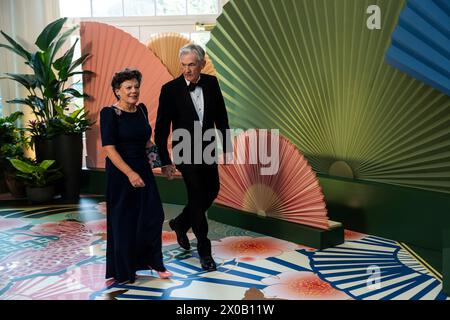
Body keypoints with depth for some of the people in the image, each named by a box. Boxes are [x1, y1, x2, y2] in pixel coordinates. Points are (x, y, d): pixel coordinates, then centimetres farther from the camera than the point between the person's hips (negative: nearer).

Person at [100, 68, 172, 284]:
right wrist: (130, 173, -24)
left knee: (154, 215, 5)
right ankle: (123, 271, 24)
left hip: (143, 169, 6)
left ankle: (153, 261, 24)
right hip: (121, 173, -6)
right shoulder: (110, 113, -13)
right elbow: (109, 148, -18)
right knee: (124, 221, 6)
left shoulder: (141, 109, 6)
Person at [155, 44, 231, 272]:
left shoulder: (211, 83, -3)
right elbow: (161, 129, -11)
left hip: (207, 150, 5)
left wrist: (226, 147, 6)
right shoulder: (170, 89, -15)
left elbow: (221, 116, 6)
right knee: (197, 197, -1)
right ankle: (204, 250, 14)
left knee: (212, 191, 16)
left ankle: (180, 223, 39)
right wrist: (165, 162, -13)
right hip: (186, 153, -5)